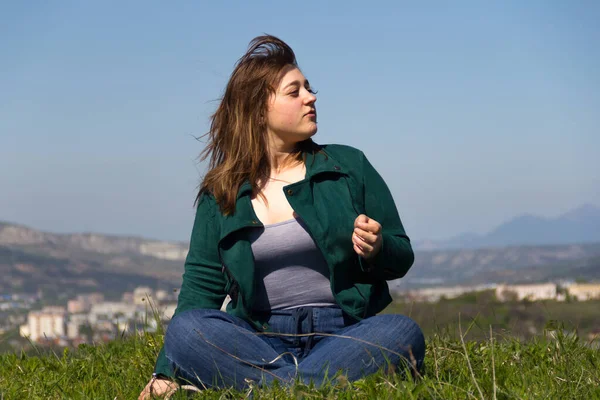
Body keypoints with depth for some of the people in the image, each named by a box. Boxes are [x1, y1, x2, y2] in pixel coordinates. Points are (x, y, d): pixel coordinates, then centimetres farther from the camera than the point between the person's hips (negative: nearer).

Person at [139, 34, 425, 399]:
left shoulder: (349, 166, 9)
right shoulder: (220, 193, 10)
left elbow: (402, 257, 13)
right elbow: (202, 286, 7)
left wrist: (377, 249, -13)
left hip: (342, 333, 0)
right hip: (260, 338, 0)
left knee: (404, 333, -32)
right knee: (185, 327, -28)